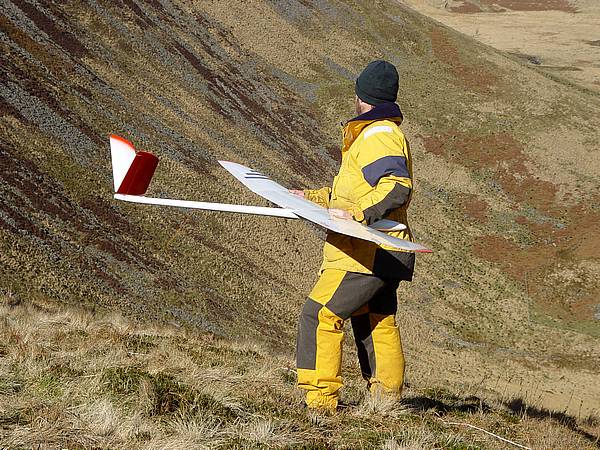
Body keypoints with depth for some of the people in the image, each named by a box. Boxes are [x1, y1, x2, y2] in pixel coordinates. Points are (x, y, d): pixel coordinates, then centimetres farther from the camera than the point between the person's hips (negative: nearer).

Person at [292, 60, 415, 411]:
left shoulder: (377, 135, -13)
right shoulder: (386, 132, 21)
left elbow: (397, 187, -26)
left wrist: (356, 214, -29)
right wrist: (314, 197, 23)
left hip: (367, 252, -11)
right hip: (379, 252, 11)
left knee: (320, 314, -10)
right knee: (377, 324, 16)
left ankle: (320, 398, -11)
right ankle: (387, 399, 21)